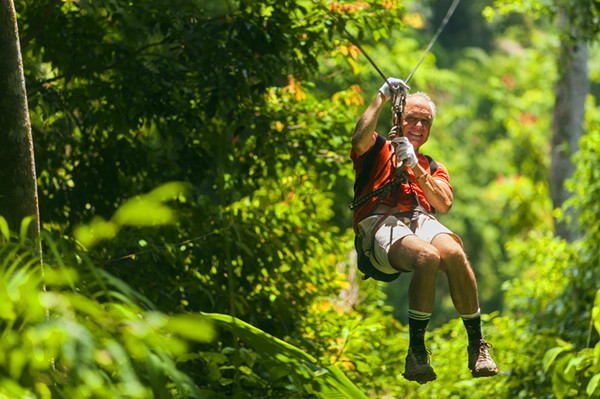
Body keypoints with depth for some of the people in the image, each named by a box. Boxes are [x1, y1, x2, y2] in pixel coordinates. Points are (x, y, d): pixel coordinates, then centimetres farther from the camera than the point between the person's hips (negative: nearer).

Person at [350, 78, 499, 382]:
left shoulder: (434, 168, 33)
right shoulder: (379, 150, 26)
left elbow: (444, 204, 11)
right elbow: (360, 138, -2)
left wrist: (414, 167, 1)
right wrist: (381, 99, 1)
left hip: (423, 220, 3)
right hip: (381, 224, -3)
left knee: (454, 254, -35)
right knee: (427, 257, -38)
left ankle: (477, 346, -28)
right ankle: (416, 352, -32)